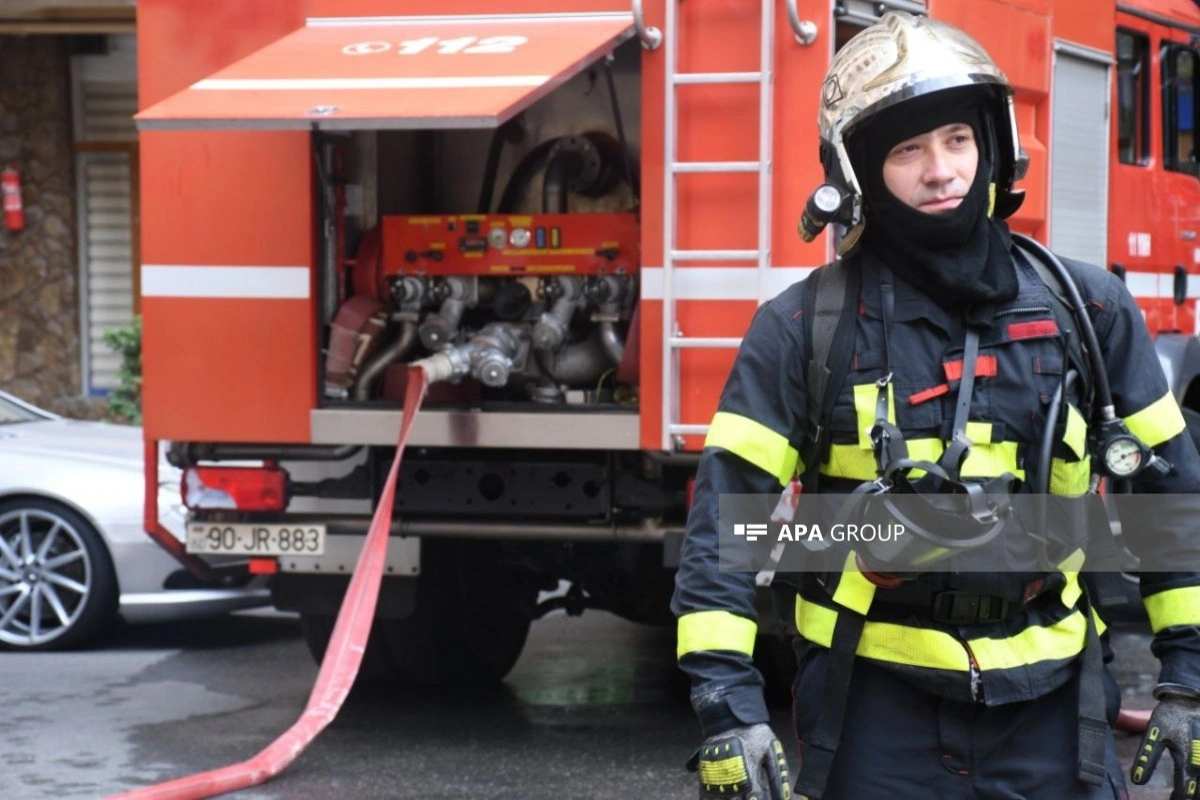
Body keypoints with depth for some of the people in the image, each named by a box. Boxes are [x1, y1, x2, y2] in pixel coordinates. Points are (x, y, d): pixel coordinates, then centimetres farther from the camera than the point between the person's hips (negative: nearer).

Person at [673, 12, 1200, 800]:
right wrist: (729, 707, -15)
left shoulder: (1087, 311, 3)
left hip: (1048, 705, 2)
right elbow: (726, 521, -6)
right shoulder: (805, 330, -4)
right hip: (879, 702, -1)